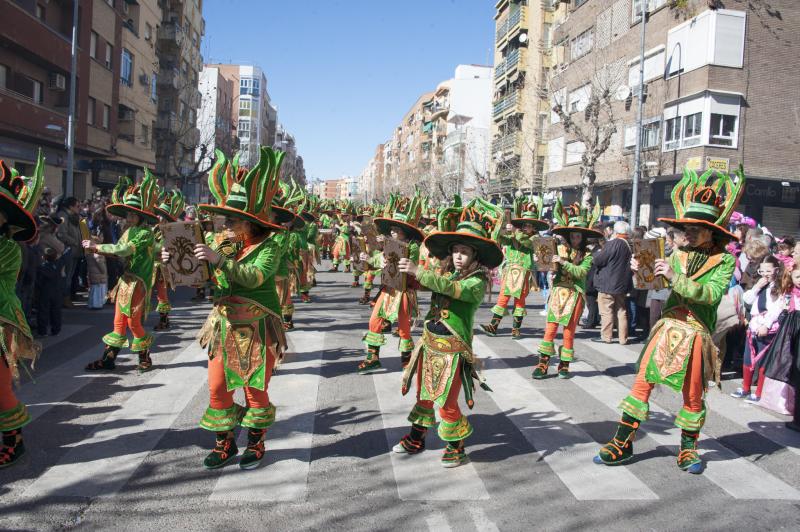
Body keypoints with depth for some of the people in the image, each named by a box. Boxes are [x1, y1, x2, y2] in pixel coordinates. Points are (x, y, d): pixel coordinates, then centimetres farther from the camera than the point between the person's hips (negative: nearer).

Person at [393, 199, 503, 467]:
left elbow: (449, 287, -30)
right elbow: (422, 284, 4)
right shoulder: (447, 272, 8)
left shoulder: (477, 282, -14)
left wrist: (417, 271, -32)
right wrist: (408, 272, -13)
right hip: (430, 343, 7)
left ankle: (456, 448, 20)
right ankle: (416, 439, 35)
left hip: (452, 349, -7)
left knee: (447, 403, -1)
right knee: (424, 395, 18)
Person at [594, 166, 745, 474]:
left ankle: (688, 449, 29)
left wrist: (675, 277, -26)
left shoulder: (725, 261, -3)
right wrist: (641, 271, -17)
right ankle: (623, 443, 9)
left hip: (697, 334, -3)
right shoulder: (679, 254, 5)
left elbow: (711, 294, -19)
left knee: (693, 395, 9)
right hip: (668, 327, 3)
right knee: (642, 382, 1)